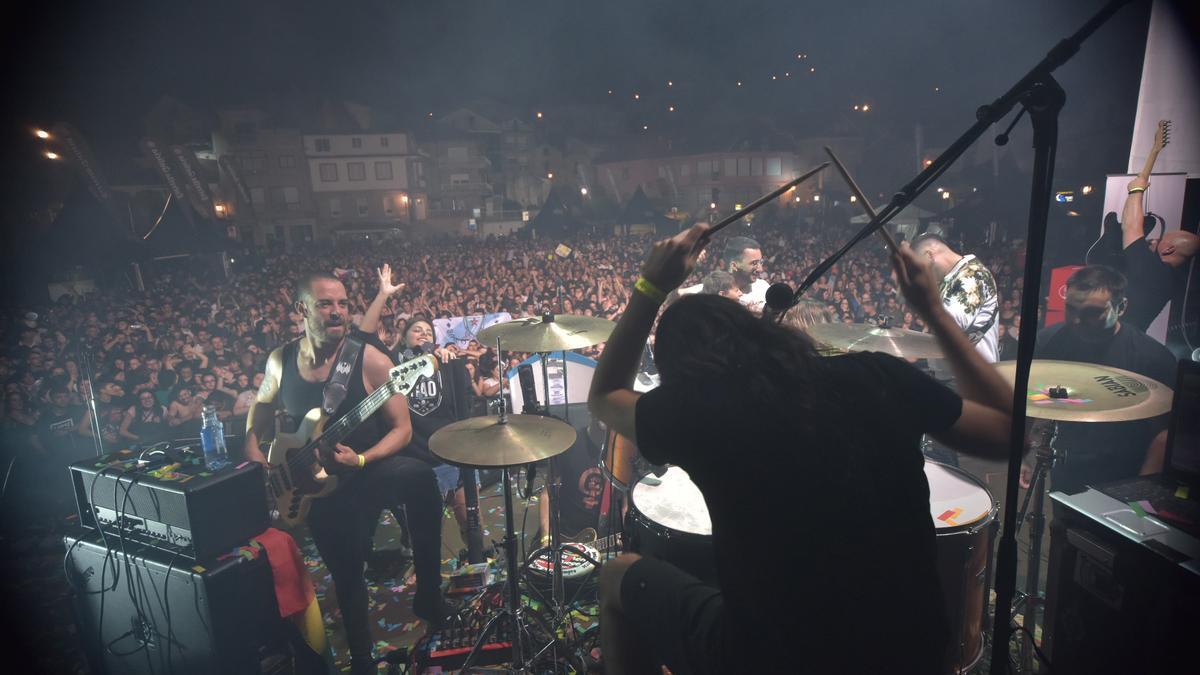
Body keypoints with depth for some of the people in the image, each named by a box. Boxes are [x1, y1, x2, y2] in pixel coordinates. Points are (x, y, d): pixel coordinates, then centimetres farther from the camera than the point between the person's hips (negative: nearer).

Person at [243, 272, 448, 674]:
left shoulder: (370, 361, -13)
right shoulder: (280, 360, 0)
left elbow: (402, 428, -12)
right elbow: (257, 419, 15)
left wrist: (361, 460, -26)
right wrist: (257, 461, -2)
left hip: (370, 471, -3)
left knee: (419, 476, -37)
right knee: (345, 576, 11)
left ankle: (428, 594, -22)